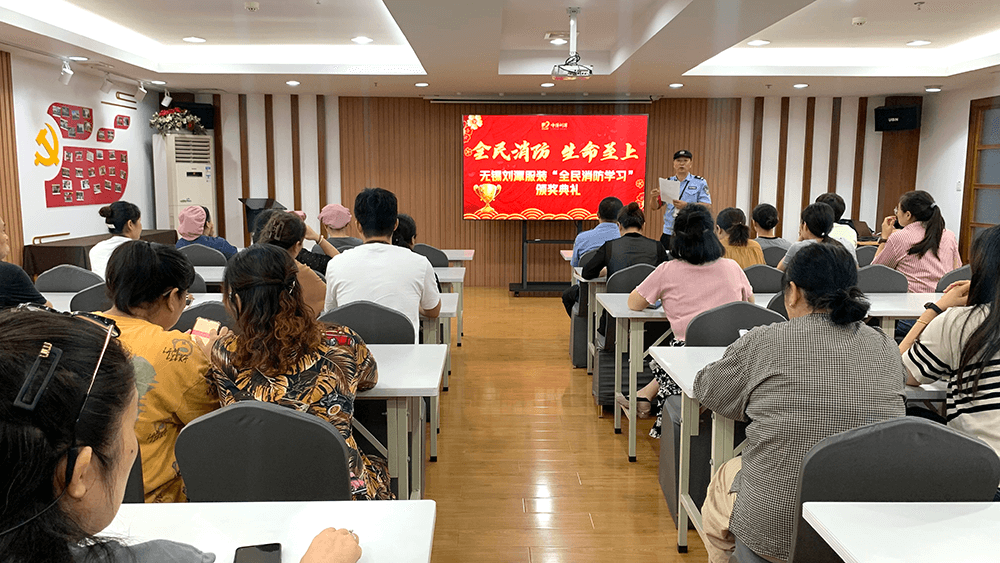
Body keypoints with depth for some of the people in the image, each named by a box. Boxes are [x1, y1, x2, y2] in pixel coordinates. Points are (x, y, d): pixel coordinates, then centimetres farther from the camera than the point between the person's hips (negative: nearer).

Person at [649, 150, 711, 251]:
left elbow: (707, 206, -5)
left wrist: (686, 205, -20)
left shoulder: (700, 182, 4)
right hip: (668, 233, 3)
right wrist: (654, 197, -12)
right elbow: (655, 207, 11)